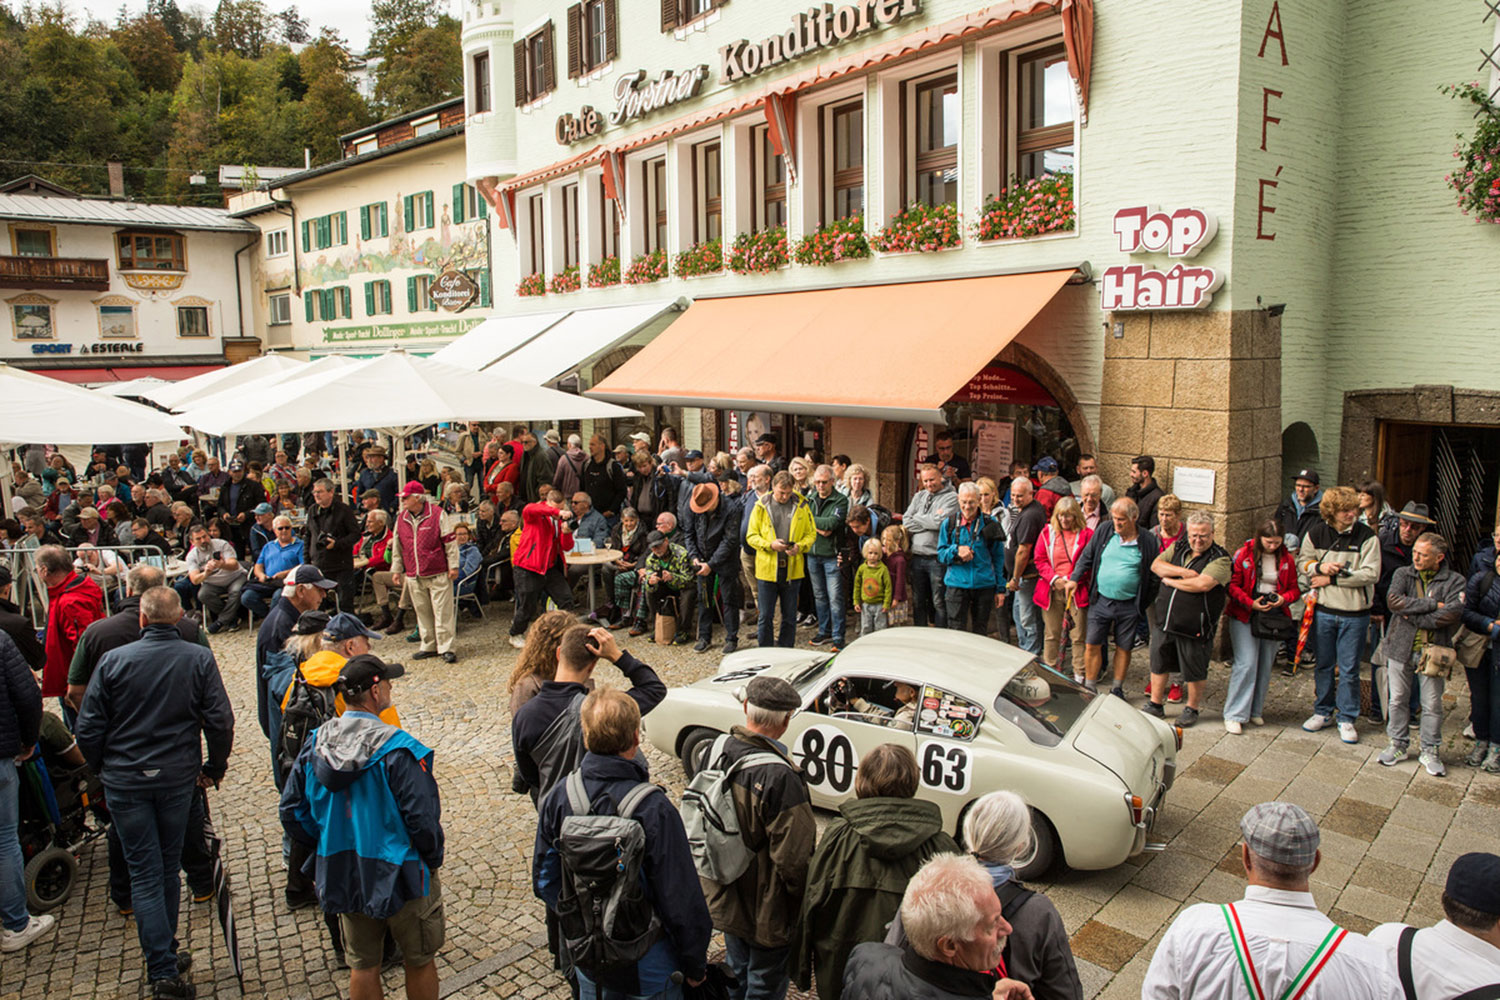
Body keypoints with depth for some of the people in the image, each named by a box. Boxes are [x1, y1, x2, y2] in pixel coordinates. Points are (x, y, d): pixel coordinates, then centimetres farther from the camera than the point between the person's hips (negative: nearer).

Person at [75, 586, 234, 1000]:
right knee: (168, 866, 18)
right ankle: (166, 953, 29)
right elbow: (220, 720, -10)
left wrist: (102, 768, 12)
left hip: (125, 781, -1)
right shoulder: (199, 659, -8)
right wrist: (215, 767, 5)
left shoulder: (114, 660, -8)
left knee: (145, 873, 4)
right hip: (178, 777, 1)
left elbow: (88, 729, -5)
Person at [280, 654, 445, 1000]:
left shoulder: (315, 744, -7)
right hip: (398, 875, -5)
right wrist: (433, 860, -5)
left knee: (362, 968, 22)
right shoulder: (397, 751, -25)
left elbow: (291, 812, 1)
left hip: (343, 876, 5)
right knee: (419, 962, 17)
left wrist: (325, 850, 14)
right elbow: (422, 819, -24)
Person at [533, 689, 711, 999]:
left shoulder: (558, 798, -13)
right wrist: (695, 964, -7)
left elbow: (544, 881, 0)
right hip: (645, 967, -4)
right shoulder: (653, 809, -29)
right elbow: (681, 900, -22)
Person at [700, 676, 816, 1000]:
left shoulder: (714, 753, -9)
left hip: (723, 899, 7)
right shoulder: (780, 778, -32)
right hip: (766, 911, -7)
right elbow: (794, 858, -26)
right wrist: (806, 907, -8)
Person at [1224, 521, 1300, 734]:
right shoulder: (1244, 554, -4)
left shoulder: (1287, 559, 6)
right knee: (1246, 664, -10)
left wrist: (1284, 599, -10)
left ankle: (1255, 710, 21)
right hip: (1245, 616, -4)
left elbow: (1295, 589, 12)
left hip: (1274, 618, 4)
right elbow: (1233, 585, -4)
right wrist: (1251, 603, -16)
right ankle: (1234, 715, -5)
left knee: (1265, 666, 8)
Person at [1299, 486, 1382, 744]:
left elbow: (1370, 574, -15)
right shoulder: (1316, 534, -1)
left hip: (1354, 613, -2)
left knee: (1349, 669, 5)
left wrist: (1333, 578, -15)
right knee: (1324, 665, 15)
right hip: (1323, 610, 3)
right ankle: (1323, 711, 30)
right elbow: (1302, 562, 6)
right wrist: (1320, 567, -15)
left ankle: (1346, 718, 19)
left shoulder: (1367, 537, -9)